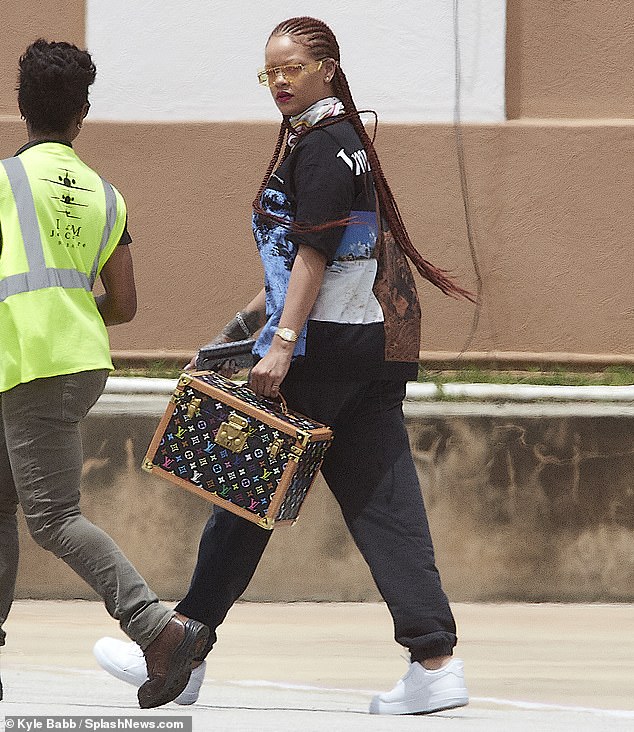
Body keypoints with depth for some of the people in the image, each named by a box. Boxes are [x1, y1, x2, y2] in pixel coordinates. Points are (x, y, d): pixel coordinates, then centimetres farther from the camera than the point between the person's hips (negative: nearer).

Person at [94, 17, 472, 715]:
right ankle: (435, 663, -7)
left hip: (323, 346, -9)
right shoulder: (333, 140, 21)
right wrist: (241, 326, 29)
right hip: (371, 345, 9)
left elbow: (314, 254, -19)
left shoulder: (324, 144, -10)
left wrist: (282, 343, -24)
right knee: (380, 501, 2)